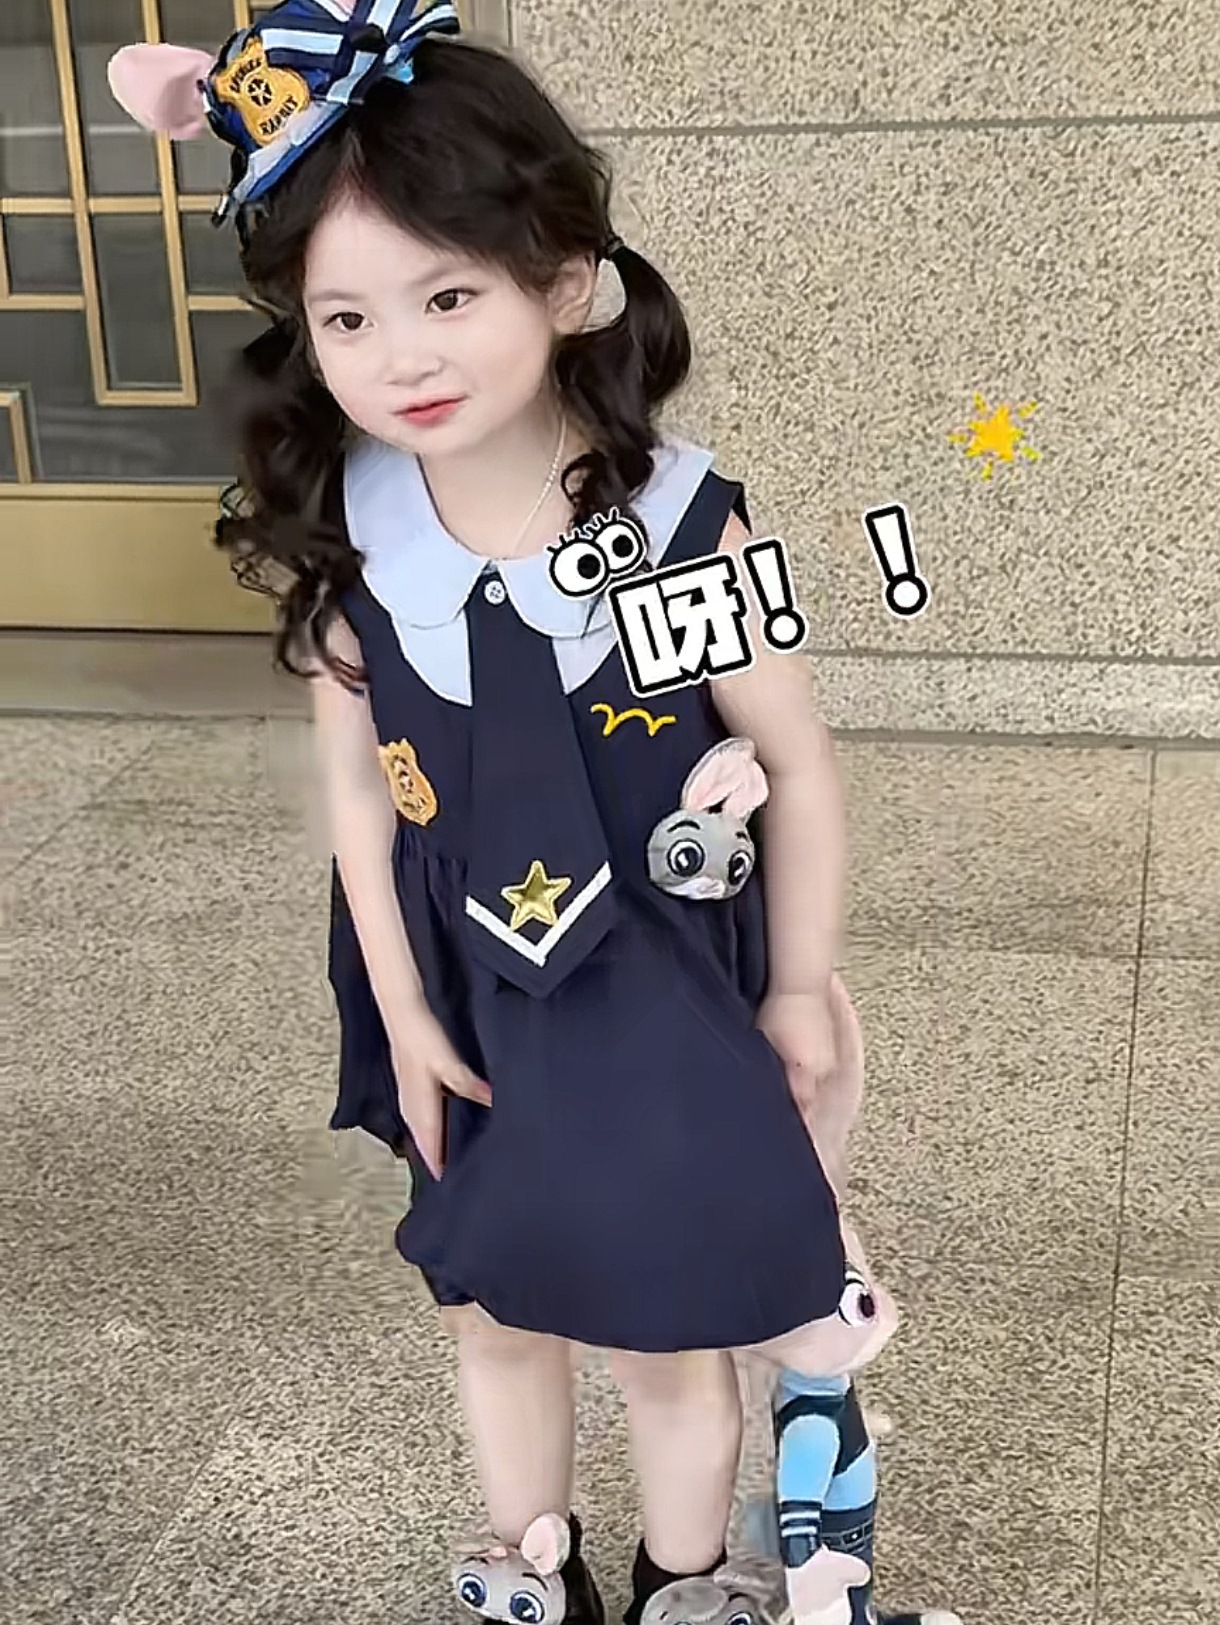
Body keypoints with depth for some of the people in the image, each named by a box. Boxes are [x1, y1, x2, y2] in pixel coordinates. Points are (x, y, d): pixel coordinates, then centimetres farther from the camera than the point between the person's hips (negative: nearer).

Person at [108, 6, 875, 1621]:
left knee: (667, 1346, 15)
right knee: (497, 1319, 22)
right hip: (465, 995, 3)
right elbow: (358, 782, -4)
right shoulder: (340, 524, -13)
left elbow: (800, 765, -12)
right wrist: (404, 1014, -3)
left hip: (661, 996, -3)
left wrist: (796, 1001, -5)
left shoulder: (676, 519, -22)